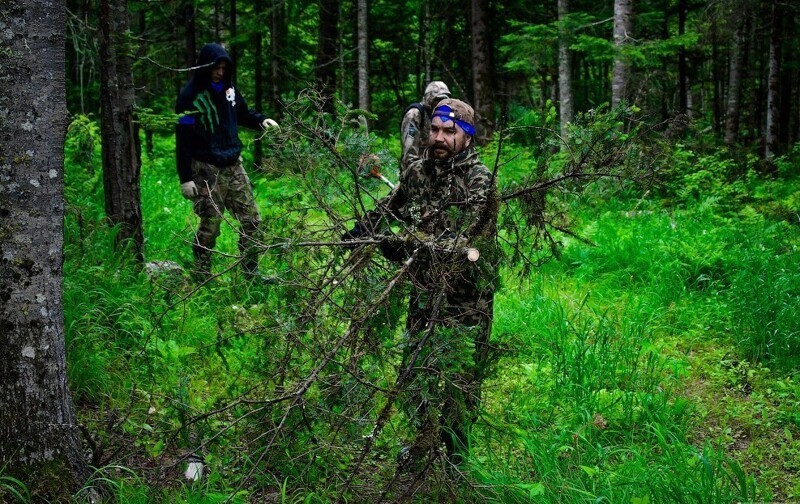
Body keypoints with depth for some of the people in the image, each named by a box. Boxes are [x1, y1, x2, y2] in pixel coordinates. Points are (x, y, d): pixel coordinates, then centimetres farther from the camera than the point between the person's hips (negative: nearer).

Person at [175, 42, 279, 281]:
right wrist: (185, 178, -17)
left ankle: (251, 272, 15)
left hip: (233, 165, 7)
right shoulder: (190, 95, -12)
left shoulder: (228, 89, 7)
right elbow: (183, 139, -13)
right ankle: (201, 276, 11)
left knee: (251, 219, 5)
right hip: (207, 169, -7)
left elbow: (243, 114, 23)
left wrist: (261, 120, 0)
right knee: (210, 225, -3)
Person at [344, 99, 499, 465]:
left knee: (458, 380, -3)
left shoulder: (479, 181, -14)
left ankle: (455, 459, 10)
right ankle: (424, 438, 31)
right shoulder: (419, 171, 5)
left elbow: (457, 242, -24)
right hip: (425, 292, 6)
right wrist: (361, 231, 8)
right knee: (416, 369, 12)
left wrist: (403, 242, -28)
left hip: (465, 299, -6)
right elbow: (390, 207, 24)